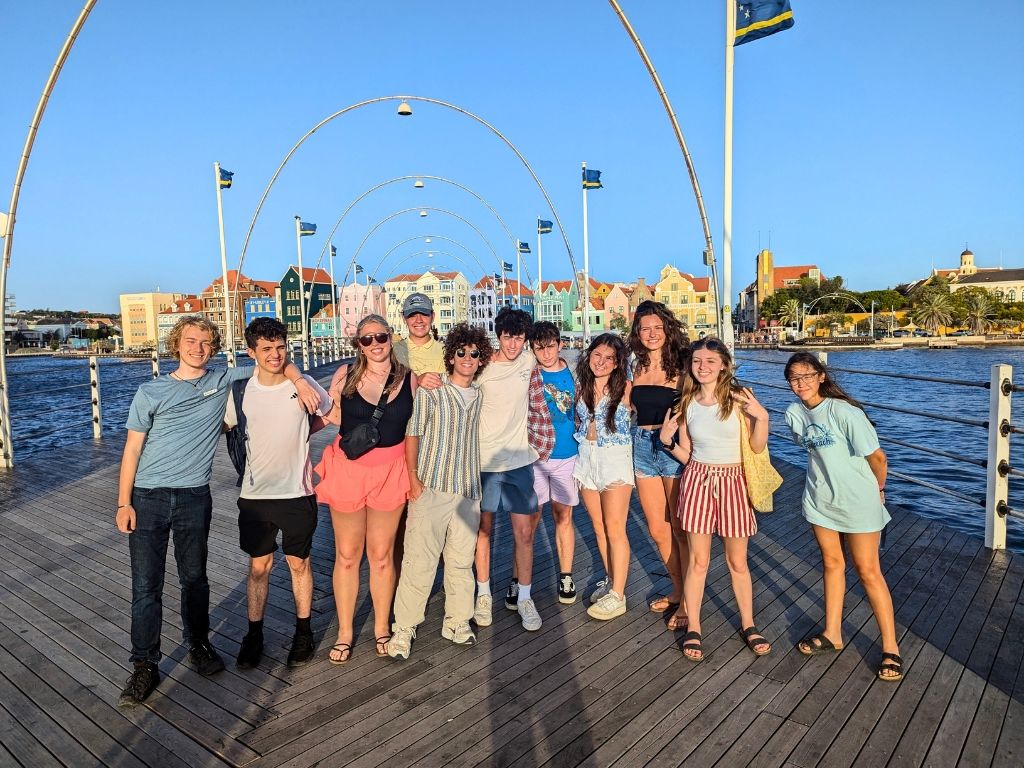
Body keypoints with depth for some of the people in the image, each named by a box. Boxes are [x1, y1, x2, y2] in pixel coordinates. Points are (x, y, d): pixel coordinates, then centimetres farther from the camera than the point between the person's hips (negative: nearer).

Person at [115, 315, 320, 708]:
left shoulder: (224, 379, 2)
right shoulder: (151, 392, 0)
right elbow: (132, 449, 1)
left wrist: (299, 381, -13)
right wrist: (123, 503, -2)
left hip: (194, 497, 1)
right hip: (148, 498, -1)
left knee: (194, 577, 13)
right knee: (146, 585, 2)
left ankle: (198, 645, 32)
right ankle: (144, 667, 15)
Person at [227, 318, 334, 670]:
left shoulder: (304, 385, -8)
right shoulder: (241, 390, -4)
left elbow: (330, 415, 10)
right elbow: (225, 427, 12)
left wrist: (301, 433, -1)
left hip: (296, 492, -1)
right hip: (255, 494, 1)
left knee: (298, 562, 12)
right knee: (259, 565, 12)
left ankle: (303, 632, 29)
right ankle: (254, 634, 29)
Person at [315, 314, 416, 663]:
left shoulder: (409, 378, 0)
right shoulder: (345, 375, -3)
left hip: (390, 471, 1)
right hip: (347, 468, 0)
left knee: (381, 554, 11)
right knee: (346, 555, 9)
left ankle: (381, 628, 29)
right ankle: (344, 632, 26)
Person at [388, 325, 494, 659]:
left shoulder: (480, 395, 13)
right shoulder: (430, 391, -1)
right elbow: (412, 434, -3)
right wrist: (413, 478, -10)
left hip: (468, 489, 4)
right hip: (430, 487, -4)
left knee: (462, 559, 10)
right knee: (419, 559, -2)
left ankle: (456, 622, 24)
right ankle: (404, 628, 11)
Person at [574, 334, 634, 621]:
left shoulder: (624, 388, -9)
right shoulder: (580, 386, 5)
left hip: (615, 459, -5)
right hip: (586, 457, 5)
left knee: (614, 529, -4)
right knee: (599, 527, 14)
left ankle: (617, 597, 6)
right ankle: (611, 580, 31)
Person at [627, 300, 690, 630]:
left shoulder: (680, 365, -5)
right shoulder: (636, 367, 11)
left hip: (674, 447, -5)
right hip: (642, 446, 6)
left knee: (680, 529, 3)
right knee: (657, 530, 13)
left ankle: (688, 601, 18)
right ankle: (678, 590, 33)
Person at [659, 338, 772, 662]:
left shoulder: (739, 398, -7)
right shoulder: (687, 403, 2)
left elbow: (757, 447, -6)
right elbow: (686, 454, 8)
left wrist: (761, 417, -19)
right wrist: (667, 440, -8)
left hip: (732, 482, -1)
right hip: (698, 480, 2)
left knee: (738, 562, 11)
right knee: (698, 560, 7)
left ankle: (748, 625, 31)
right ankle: (693, 629, 20)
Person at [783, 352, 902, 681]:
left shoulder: (843, 412, -23)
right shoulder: (794, 414, -3)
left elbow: (877, 457, -15)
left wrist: (878, 489, -1)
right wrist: (828, 478, 14)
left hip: (857, 501, -6)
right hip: (820, 499, 6)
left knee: (868, 571, 2)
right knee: (832, 563, 16)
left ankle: (891, 648, 16)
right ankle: (832, 634, 29)